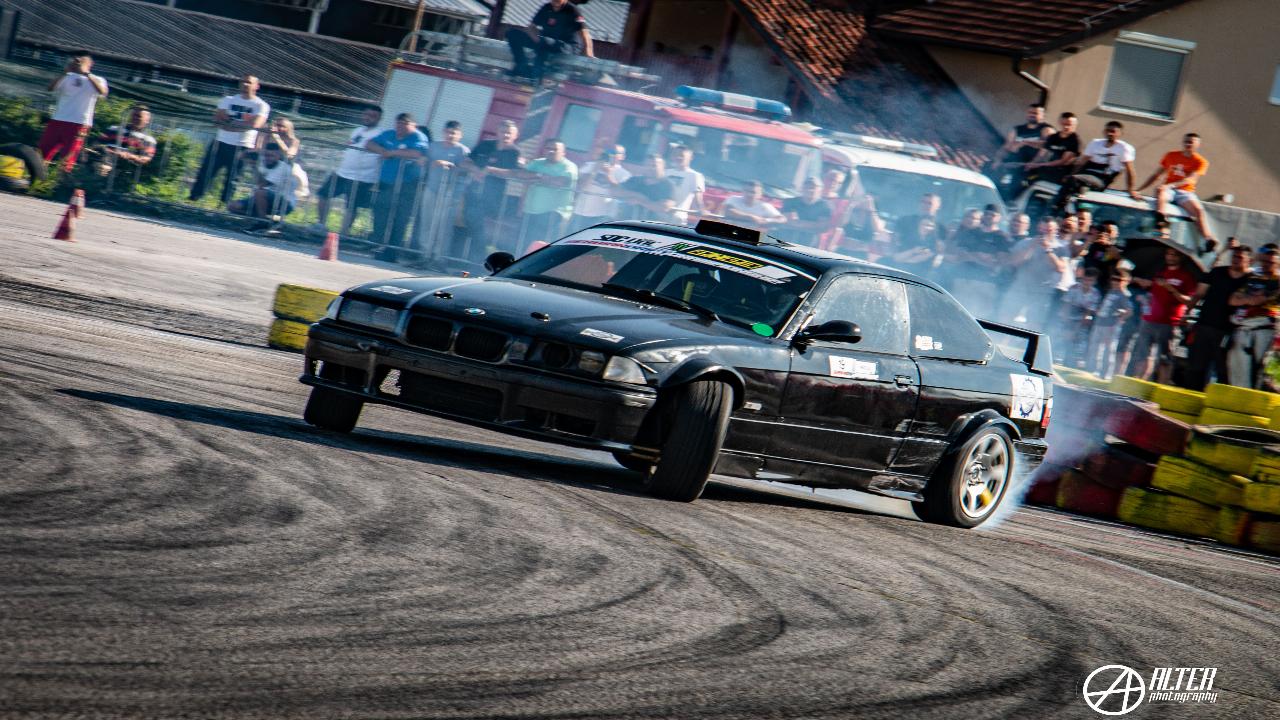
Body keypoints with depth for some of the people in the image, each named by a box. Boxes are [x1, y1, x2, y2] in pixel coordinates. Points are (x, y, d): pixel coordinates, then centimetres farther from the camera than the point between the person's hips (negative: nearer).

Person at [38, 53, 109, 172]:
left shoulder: (96, 80, 4)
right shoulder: (67, 77, 12)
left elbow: (102, 92, -18)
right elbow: (51, 88, -3)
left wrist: (87, 74, -20)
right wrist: (65, 72, -12)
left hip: (79, 124, -3)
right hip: (58, 120, 4)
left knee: (67, 159, -3)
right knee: (42, 152, 2)